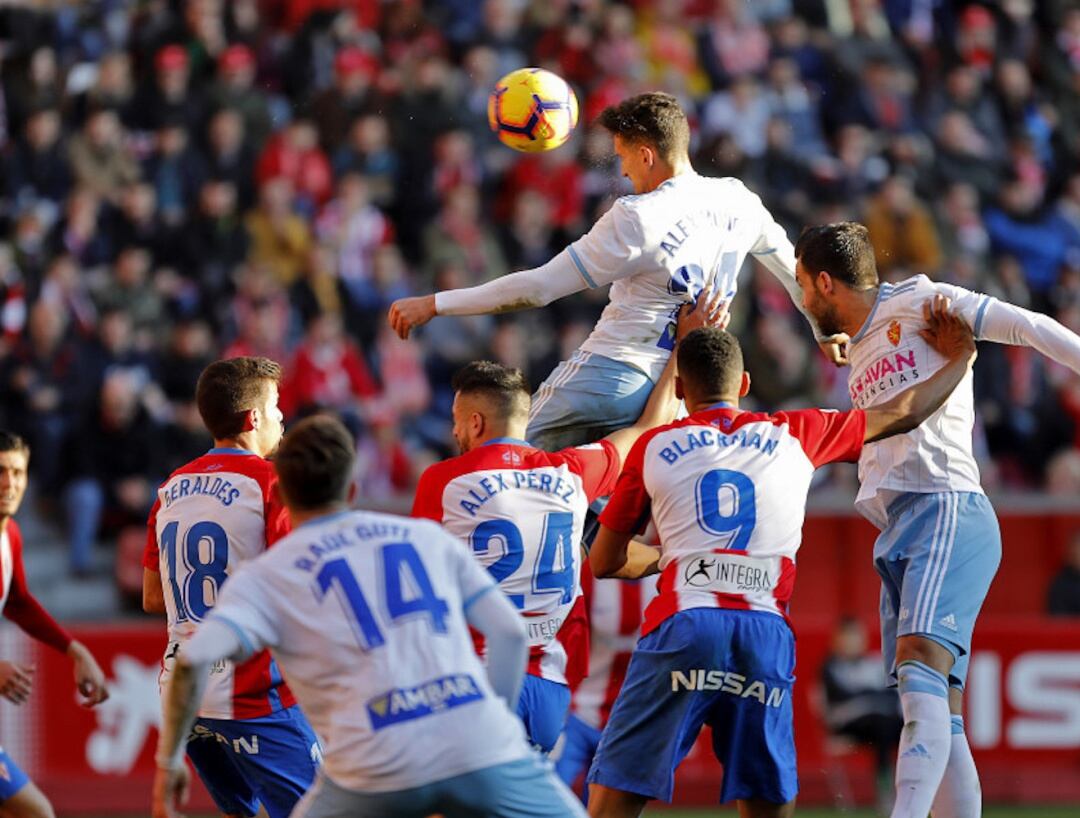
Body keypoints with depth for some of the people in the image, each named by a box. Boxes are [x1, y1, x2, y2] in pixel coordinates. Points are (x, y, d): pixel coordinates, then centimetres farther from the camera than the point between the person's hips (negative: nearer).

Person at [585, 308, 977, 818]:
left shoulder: (654, 447, 15)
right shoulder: (794, 436, 18)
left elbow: (603, 564, 22)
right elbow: (902, 414, 30)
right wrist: (959, 359, 46)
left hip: (683, 627, -2)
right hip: (766, 636, 2)